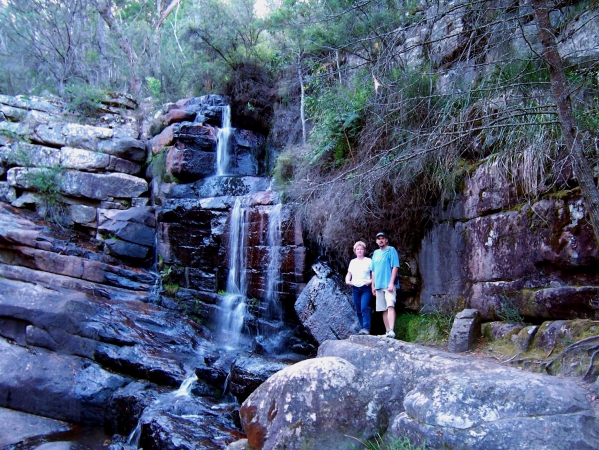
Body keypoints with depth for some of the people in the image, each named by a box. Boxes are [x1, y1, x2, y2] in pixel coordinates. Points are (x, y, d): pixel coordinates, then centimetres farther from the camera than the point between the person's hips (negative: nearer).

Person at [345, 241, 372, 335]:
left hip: (365, 288, -5)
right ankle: (362, 328, 13)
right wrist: (347, 281, 1)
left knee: (364, 308, -18)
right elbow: (349, 273, 20)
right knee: (358, 310, 6)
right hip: (355, 288, 5)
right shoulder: (352, 262, 16)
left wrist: (371, 281, -16)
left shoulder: (368, 261, 2)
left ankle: (366, 329, -21)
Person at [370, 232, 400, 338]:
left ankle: (391, 331, -26)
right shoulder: (376, 253, 17)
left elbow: (395, 267, -7)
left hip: (388, 285, -6)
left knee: (390, 306, -18)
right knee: (384, 309, 6)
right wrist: (373, 286, 15)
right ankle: (387, 331, 10)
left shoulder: (391, 250, 0)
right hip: (378, 286, 6)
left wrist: (391, 283, -15)